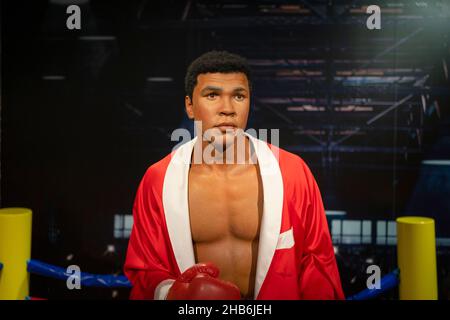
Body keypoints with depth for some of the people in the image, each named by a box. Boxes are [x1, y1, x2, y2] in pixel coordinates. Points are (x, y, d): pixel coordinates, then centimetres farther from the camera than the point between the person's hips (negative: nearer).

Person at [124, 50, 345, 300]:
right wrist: (167, 291, -25)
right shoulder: (158, 180, -13)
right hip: (192, 294, 0)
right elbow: (144, 270, -6)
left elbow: (316, 262, -7)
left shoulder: (292, 172, -15)